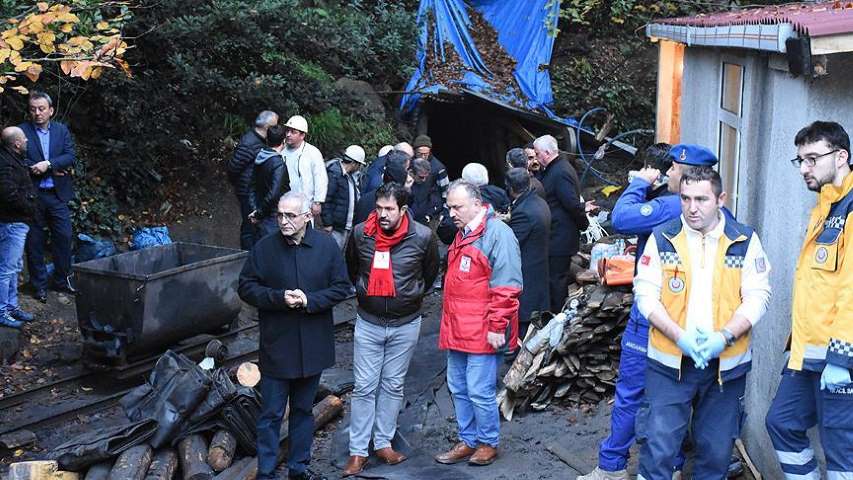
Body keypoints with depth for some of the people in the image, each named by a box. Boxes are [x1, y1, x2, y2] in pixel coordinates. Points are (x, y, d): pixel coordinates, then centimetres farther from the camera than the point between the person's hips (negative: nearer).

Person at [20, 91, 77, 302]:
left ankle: (61, 280, 20)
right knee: (34, 241, 5)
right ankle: (39, 285, 16)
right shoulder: (21, 131, -3)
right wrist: (54, 170, -12)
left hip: (58, 195, 3)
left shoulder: (62, 130, 8)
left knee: (63, 237, 5)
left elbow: (71, 157, -2)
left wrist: (48, 164, -18)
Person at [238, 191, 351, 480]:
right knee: (271, 414, 4)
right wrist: (279, 297, -18)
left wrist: (309, 300, -17)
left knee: (304, 410, 17)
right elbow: (246, 288, -3)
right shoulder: (264, 248, -6)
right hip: (276, 346, -2)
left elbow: (341, 287, -2)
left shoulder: (327, 246, -4)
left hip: (313, 346, 2)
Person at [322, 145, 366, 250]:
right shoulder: (333, 173, -15)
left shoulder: (350, 175, 12)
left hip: (348, 226, 9)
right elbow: (326, 201, -17)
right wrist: (327, 224, -18)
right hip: (336, 227, -9)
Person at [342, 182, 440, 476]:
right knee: (364, 387, 2)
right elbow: (351, 269, 13)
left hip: (405, 324, 0)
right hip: (368, 322, 1)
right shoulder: (361, 233, -9)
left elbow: (430, 274, 8)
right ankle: (358, 451, 9)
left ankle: (383, 443, 23)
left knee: (393, 386, 11)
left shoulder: (423, 237, -13)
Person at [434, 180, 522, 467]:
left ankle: (488, 443, 16)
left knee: (480, 391, -2)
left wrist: (497, 327, -18)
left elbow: (506, 287, -17)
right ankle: (468, 441, 27)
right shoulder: (462, 235, 15)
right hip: (457, 330, 9)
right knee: (458, 389, 14)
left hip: (482, 333, -9)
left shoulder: (498, 233, -13)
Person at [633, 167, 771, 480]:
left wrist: (724, 337, -18)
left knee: (716, 449, 14)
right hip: (669, 362, -1)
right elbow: (646, 293, -4)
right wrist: (680, 336, -18)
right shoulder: (662, 239, -1)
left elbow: (757, 297, -3)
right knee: (658, 446, -4)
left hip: (726, 364, 1)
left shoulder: (745, 241, 0)